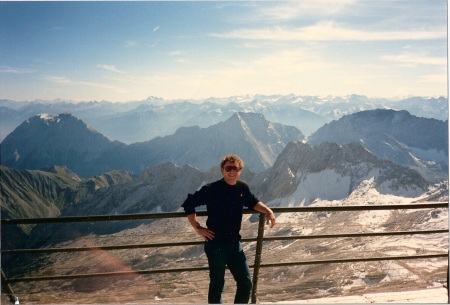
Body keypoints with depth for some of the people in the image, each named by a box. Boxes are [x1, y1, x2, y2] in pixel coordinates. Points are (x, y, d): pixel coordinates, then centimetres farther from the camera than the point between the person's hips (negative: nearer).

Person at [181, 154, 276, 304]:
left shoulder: (243, 187, -1)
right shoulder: (211, 189, -16)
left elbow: (252, 202, 18)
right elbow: (188, 204, -9)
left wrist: (268, 211, 2)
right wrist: (198, 228, -11)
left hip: (234, 244, 5)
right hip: (215, 245, -5)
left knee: (246, 283, 10)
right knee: (217, 284, 8)